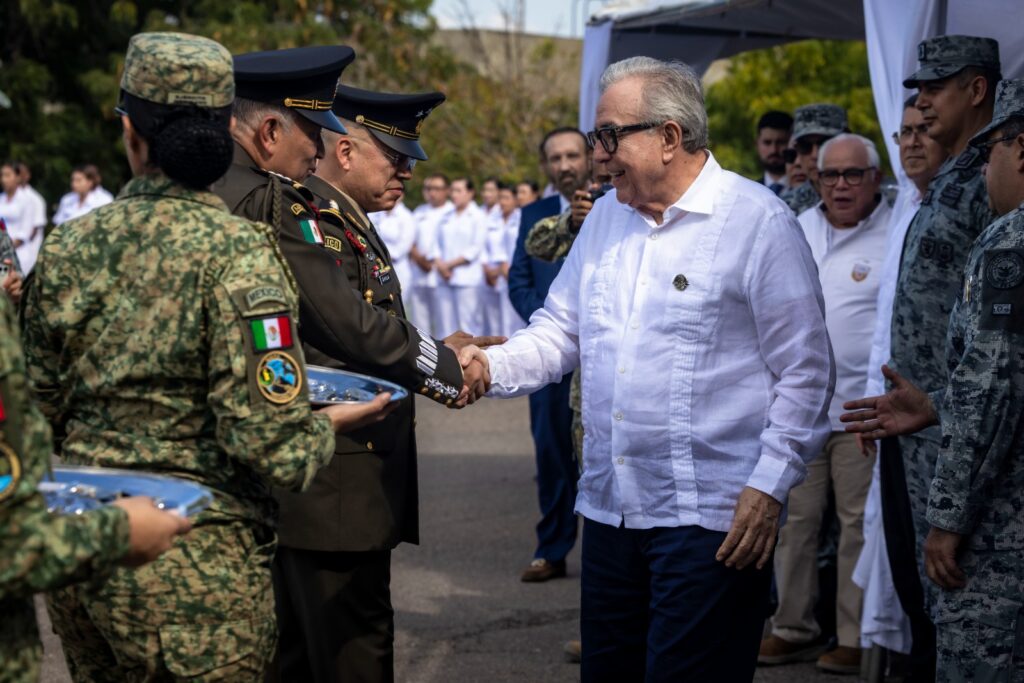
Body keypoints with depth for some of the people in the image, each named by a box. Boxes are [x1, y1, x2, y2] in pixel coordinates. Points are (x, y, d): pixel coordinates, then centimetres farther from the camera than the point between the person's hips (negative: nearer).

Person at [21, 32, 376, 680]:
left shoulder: (68, 245, 2)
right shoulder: (239, 252, -14)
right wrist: (327, 426, 0)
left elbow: (42, 407, 10)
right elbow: (268, 439, -20)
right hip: (195, 568, -5)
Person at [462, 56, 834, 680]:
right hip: (611, 506, 7)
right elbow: (561, 329, 17)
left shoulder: (758, 221, -9)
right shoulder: (606, 216, 12)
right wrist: (491, 368, -3)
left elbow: (806, 372, -8)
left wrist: (770, 487, -14)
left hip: (712, 517, -7)